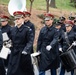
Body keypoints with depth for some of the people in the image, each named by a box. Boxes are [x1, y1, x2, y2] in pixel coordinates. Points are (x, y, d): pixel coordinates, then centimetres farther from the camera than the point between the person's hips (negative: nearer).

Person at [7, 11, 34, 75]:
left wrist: (26, 50, -30)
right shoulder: (13, 30, 8)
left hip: (24, 54, -4)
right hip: (14, 54, 5)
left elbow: (30, 42, -17)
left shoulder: (28, 29, -9)